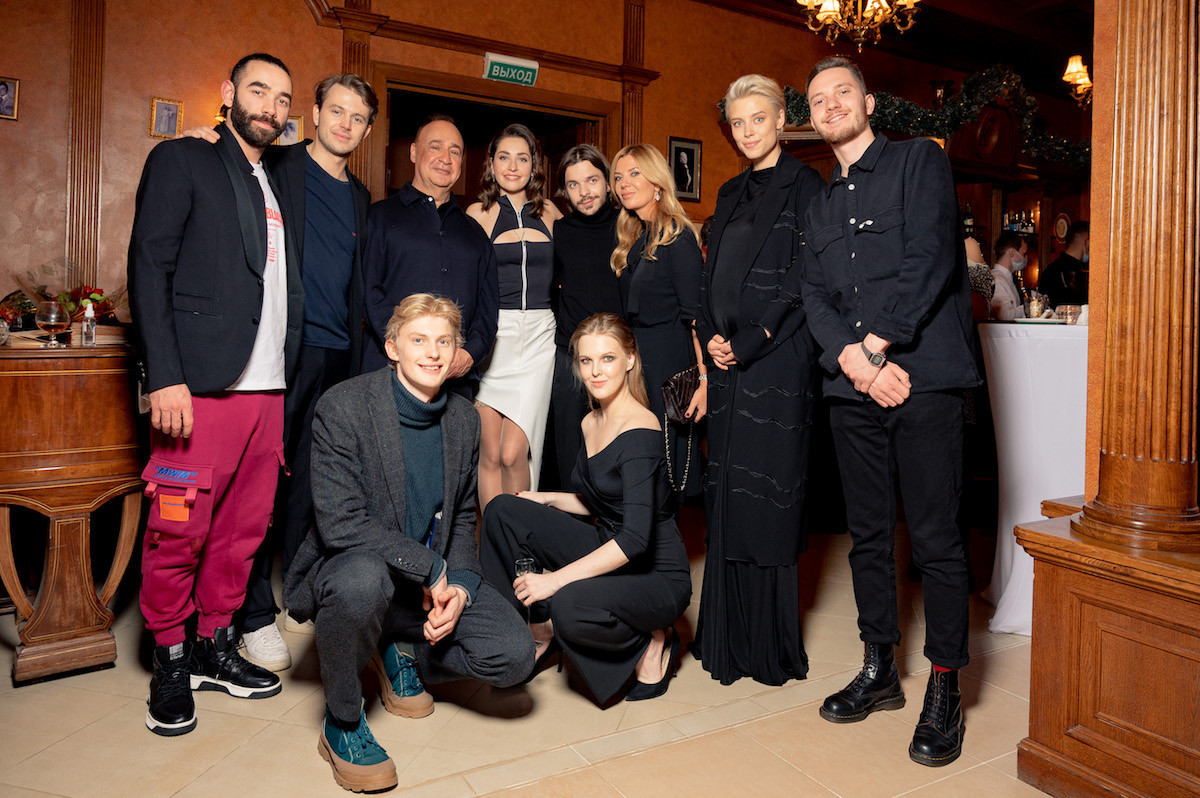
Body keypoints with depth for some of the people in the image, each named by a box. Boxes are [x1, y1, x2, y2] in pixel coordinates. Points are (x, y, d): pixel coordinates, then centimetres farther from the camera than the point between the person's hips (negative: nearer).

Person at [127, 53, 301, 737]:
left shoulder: (277, 190, 22)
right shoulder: (182, 161, 4)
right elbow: (150, 267, -5)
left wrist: (288, 377, 10)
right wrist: (165, 376, -15)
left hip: (268, 388, 6)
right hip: (201, 385, -6)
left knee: (244, 530, 9)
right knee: (179, 531, -1)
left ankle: (216, 648, 24)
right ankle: (172, 663, 17)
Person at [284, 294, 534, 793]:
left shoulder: (465, 419, 2)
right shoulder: (342, 407, -16)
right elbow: (340, 523, -23)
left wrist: (460, 584, -7)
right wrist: (431, 570, -21)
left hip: (434, 580, 5)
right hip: (346, 570, -4)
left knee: (515, 655, -13)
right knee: (362, 579, -40)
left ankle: (399, 654, 16)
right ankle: (341, 722, -10)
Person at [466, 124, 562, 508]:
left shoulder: (550, 213, 12)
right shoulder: (478, 213, 6)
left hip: (538, 336, 1)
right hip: (492, 334, -1)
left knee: (514, 454, -9)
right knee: (490, 454, 2)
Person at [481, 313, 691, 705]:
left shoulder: (639, 430, -22)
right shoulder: (591, 423, 4)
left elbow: (636, 537, -30)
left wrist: (556, 579, -28)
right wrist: (548, 499, 6)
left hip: (657, 576, -8)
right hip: (608, 552, 8)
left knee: (570, 604, -37)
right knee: (503, 510, -2)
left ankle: (650, 641, -4)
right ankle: (541, 629, 11)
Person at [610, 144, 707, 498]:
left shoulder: (677, 237, -10)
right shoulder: (635, 240, 15)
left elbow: (696, 316, -15)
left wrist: (704, 379, -19)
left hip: (668, 366, -8)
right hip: (636, 362, 8)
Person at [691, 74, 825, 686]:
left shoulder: (803, 186, -1)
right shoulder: (731, 193, 20)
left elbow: (802, 279, -10)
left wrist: (749, 342, -13)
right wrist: (710, 338, 2)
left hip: (776, 359, -7)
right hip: (728, 361, 7)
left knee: (767, 495, -4)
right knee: (726, 496, 8)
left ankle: (772, 646, 10)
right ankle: (730, 636, 21)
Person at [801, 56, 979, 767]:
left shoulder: (920, 160, 6)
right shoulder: (820, 204, 21)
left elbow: (929, 259, -9)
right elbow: (816, 296, 8)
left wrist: (878, 344, -12)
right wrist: (853, 359, -10)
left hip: (924, 379, -5)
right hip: (852, 387, 5)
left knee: (936, 537, -2)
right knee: (869, 534, 11)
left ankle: (945, 691, 11)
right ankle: (880, 670, 24)